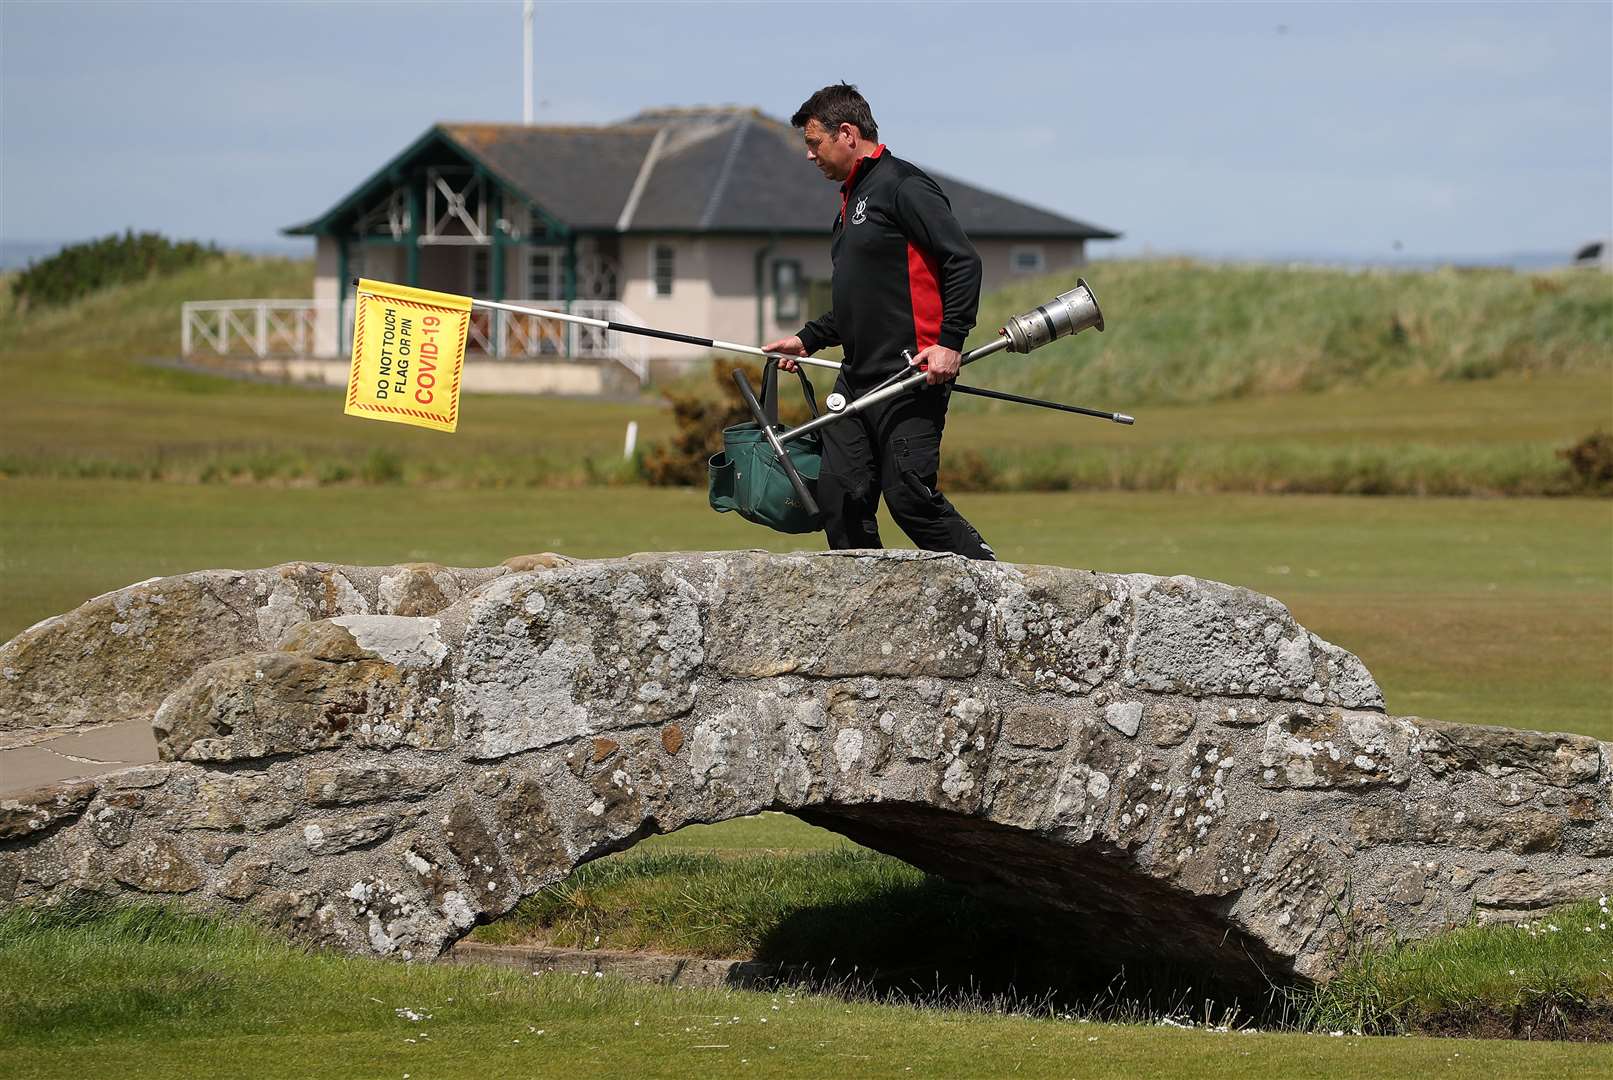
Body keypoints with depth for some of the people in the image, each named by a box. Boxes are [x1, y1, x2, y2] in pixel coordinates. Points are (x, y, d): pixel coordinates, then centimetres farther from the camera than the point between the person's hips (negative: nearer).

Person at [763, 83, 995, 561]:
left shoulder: (903, 185, -9)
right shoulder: (853, 198, 21)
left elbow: (964, 261, -16)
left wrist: (950, 342, -21)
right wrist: (807, 340, 24)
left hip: (911, 380, -10)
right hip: (857, 378, 10)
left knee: (910, 497, -12)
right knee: (839, 496, 3)